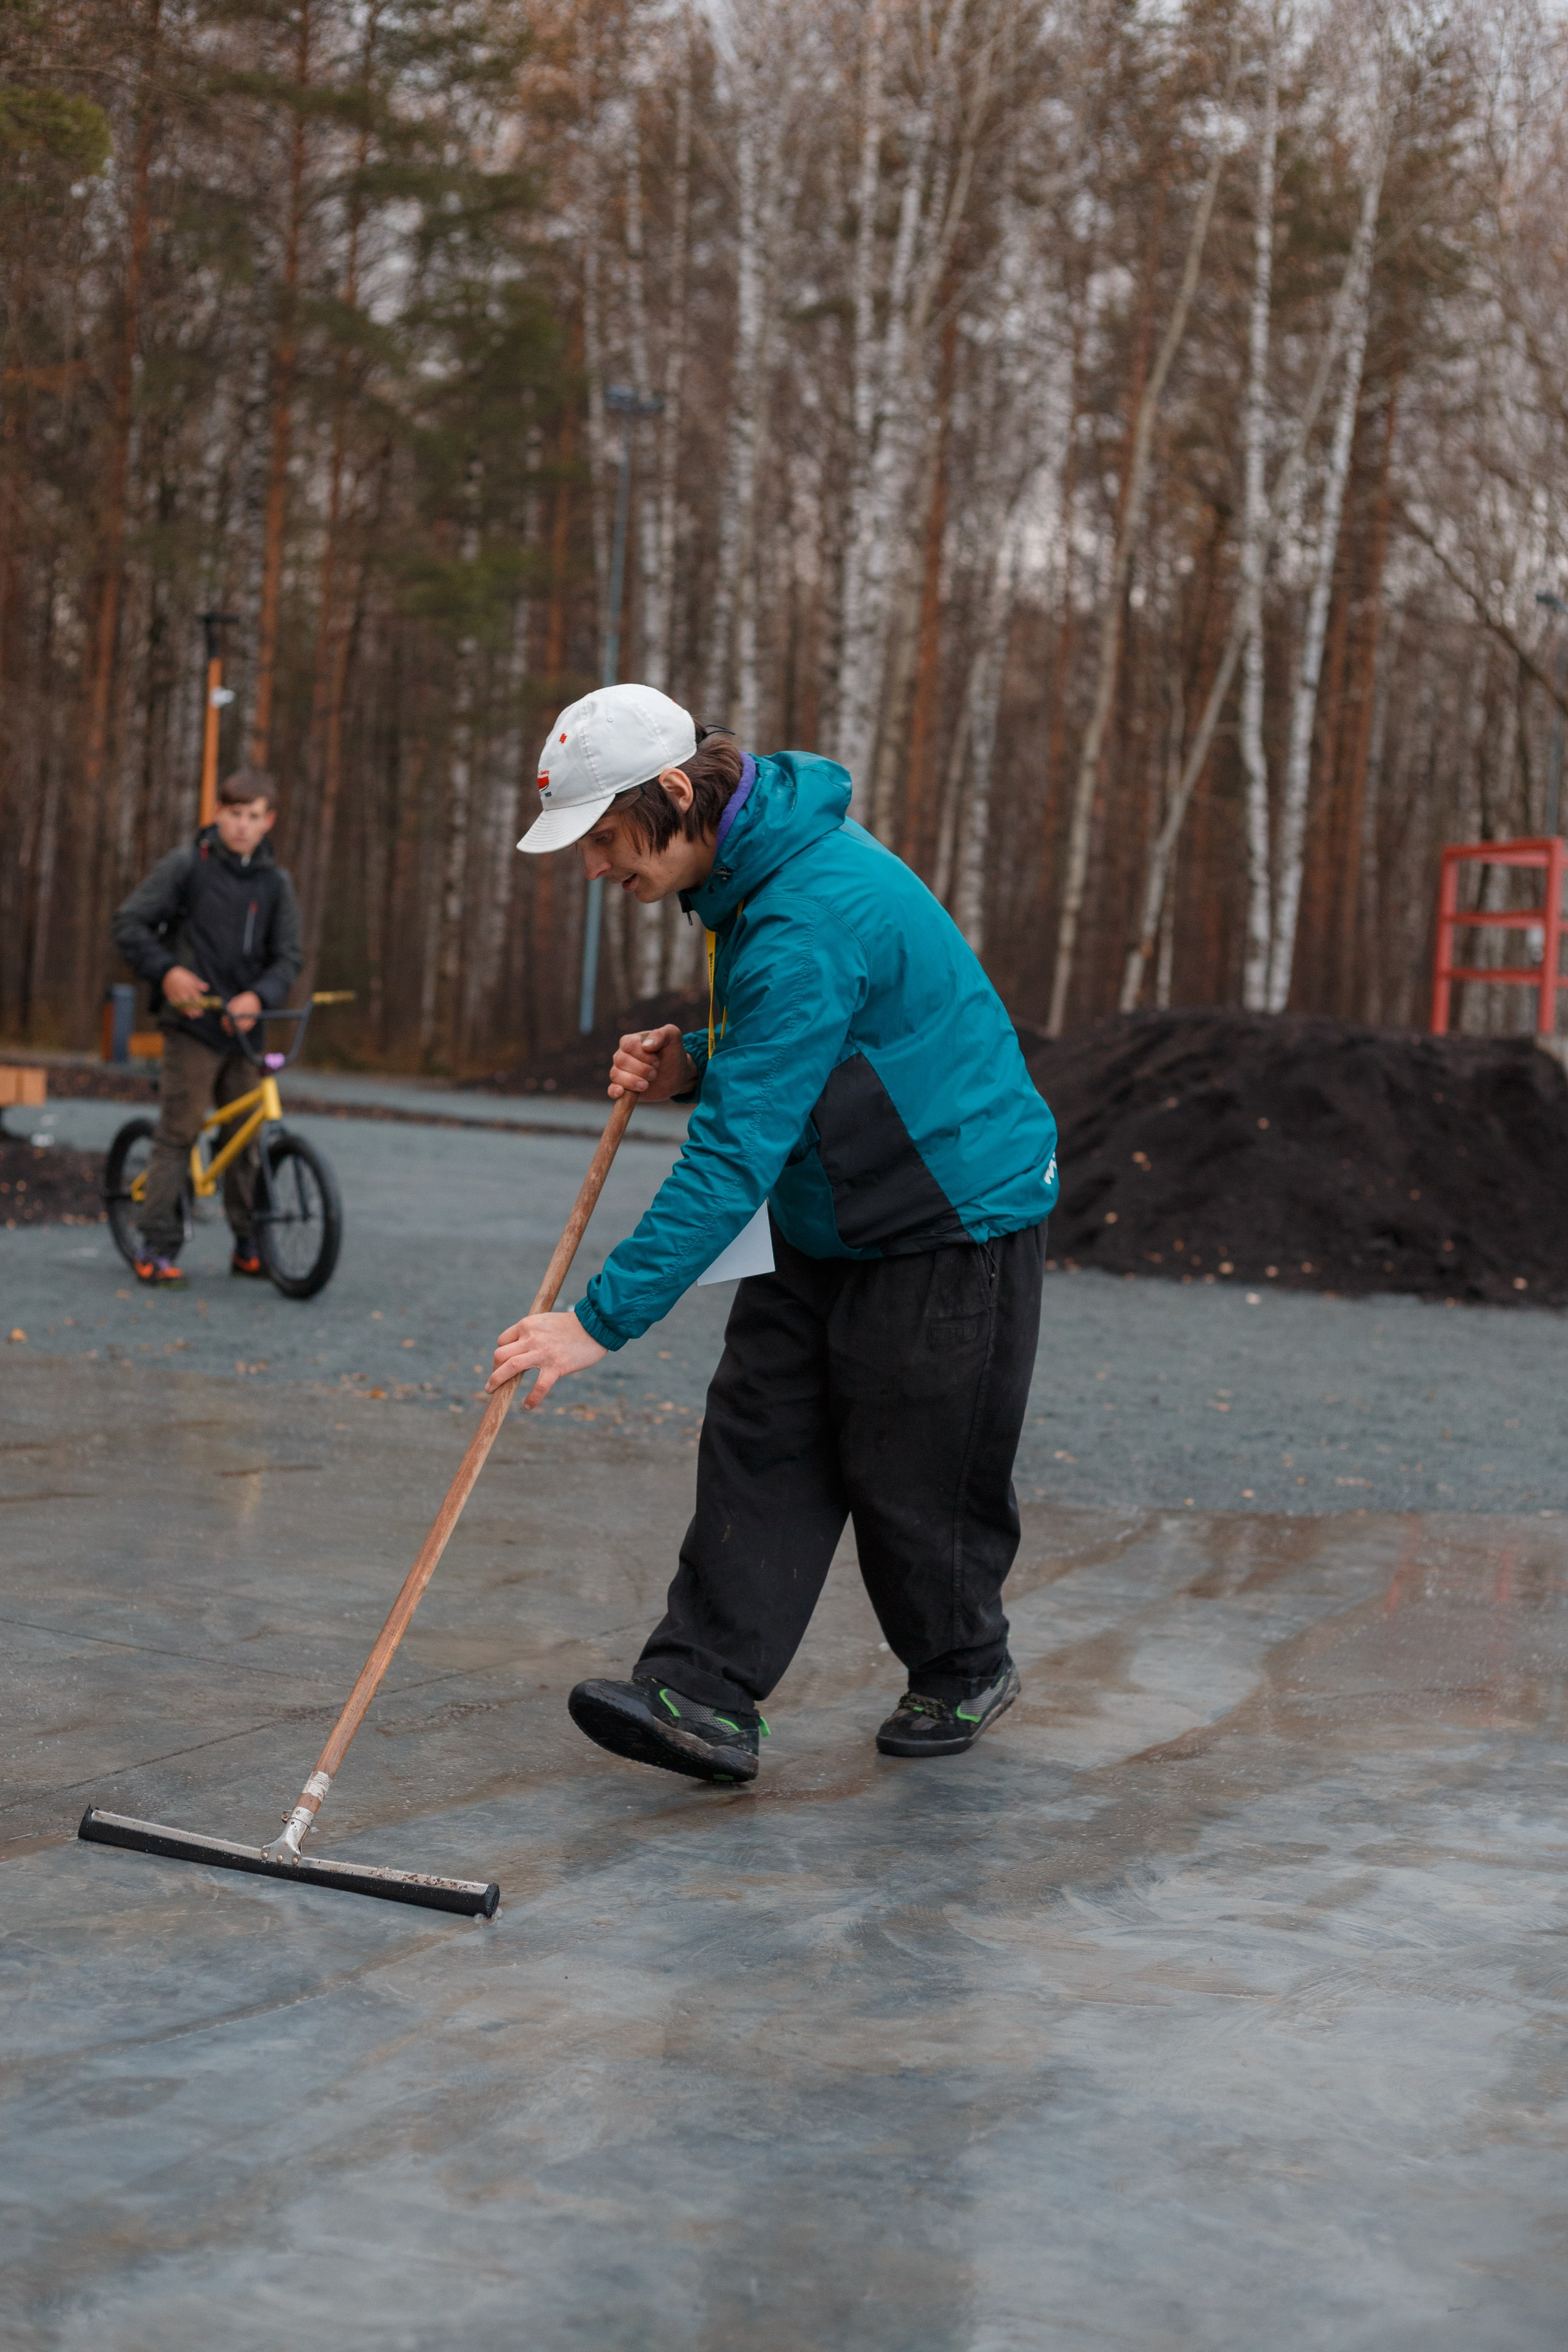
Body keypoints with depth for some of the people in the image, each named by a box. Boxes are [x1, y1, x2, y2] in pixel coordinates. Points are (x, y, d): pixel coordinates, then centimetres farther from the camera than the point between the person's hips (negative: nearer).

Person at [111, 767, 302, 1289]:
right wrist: (166, 971, -17)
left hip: (244, 1027, 4)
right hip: (192, 1026, -4)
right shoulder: (186, 865, -1)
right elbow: (130, 923, -2)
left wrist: (258, 996, -16)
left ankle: (248, 1246, 18)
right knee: (177, 1134, -6)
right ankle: (158, 1248, -1)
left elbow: (288, 957, 4)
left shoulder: (276, 883, 8)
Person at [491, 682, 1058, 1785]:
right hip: (827, 1220, 9)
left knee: (914, 1477, 3)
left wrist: (604, 1317, -34)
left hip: (953, 1219, -9)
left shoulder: (811, 917, -30)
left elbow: (737, 1156, -33)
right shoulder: (755, 864, 3)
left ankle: (966, 1671, 27)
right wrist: (693, 1066, -1)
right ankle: (705, 1695, -4)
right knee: (760, 1444, -1)